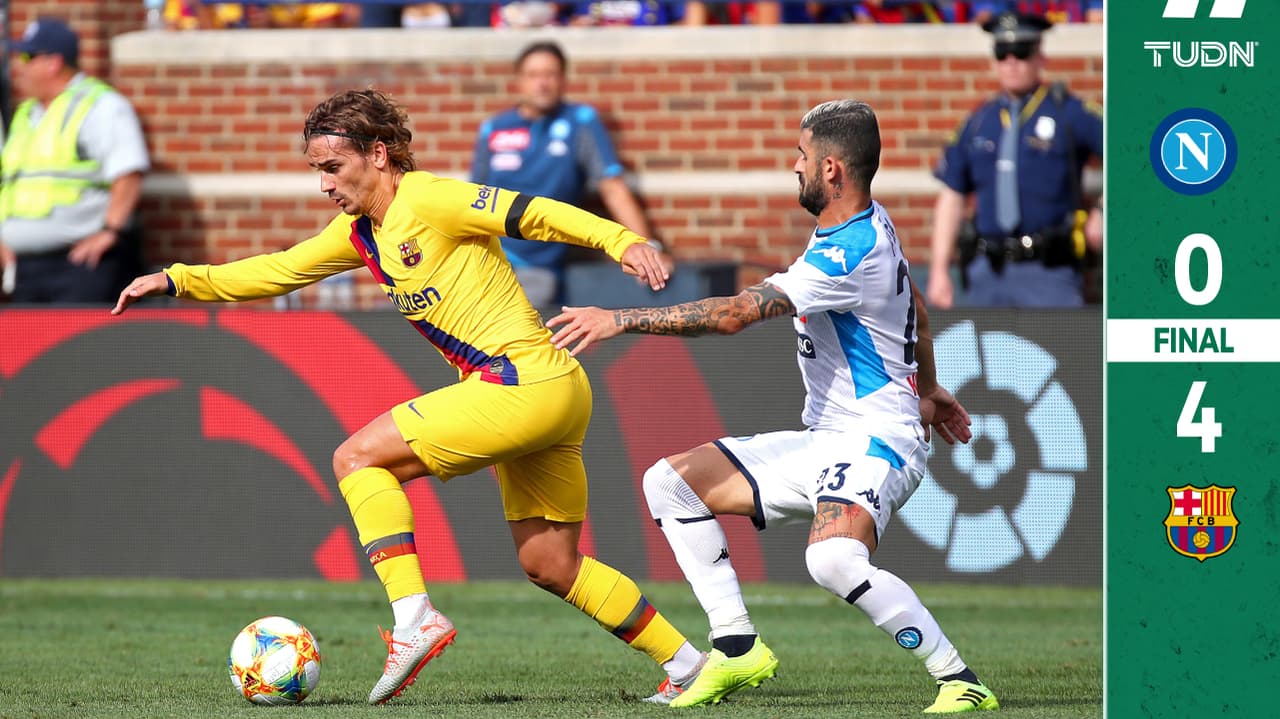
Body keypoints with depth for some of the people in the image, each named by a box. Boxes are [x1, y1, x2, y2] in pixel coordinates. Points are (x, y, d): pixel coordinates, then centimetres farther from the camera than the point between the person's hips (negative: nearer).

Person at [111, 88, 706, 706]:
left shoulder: (426, 201, -11)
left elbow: (535, 214, -16)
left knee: (358, 458, -9)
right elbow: (277, 271, 24)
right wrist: (174, 280, 19)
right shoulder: (360, 232, 15)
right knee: (549, 566, 15)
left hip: (524, 382, -10)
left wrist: (621, 241, -28)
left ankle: (414, 619, -14)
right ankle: (685, 663, 20)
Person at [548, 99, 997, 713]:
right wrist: (927, 387, 44)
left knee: (833, 558, -39)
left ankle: (960, 681, -27)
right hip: (824, 441, 11)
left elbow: (734, 314, -28)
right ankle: (737, 650, 6)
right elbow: (916, 307, 28)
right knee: (669, 482, 7)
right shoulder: (870, 227, 10)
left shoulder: (848, 254, -22)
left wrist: (620, 319, -23)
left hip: (876, 440, -11)